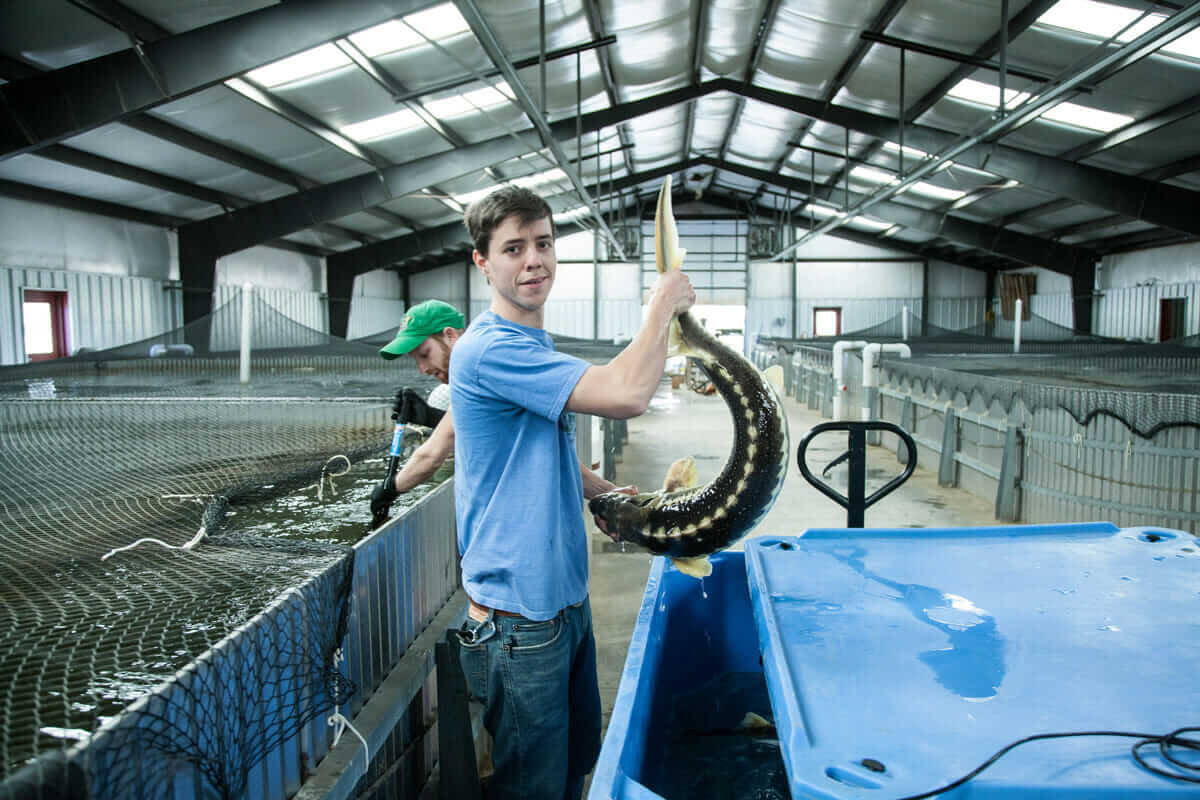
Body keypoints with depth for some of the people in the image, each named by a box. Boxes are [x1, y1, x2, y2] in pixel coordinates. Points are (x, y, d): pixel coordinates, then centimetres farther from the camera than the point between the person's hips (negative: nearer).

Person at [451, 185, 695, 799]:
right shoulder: (489, 349, -22)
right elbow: (626, 394, -30)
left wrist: (605, 492, 12)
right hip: (519, 616, -9)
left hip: (565, 594, 9)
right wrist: (663, 305, -16)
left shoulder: (536, 346, 10)